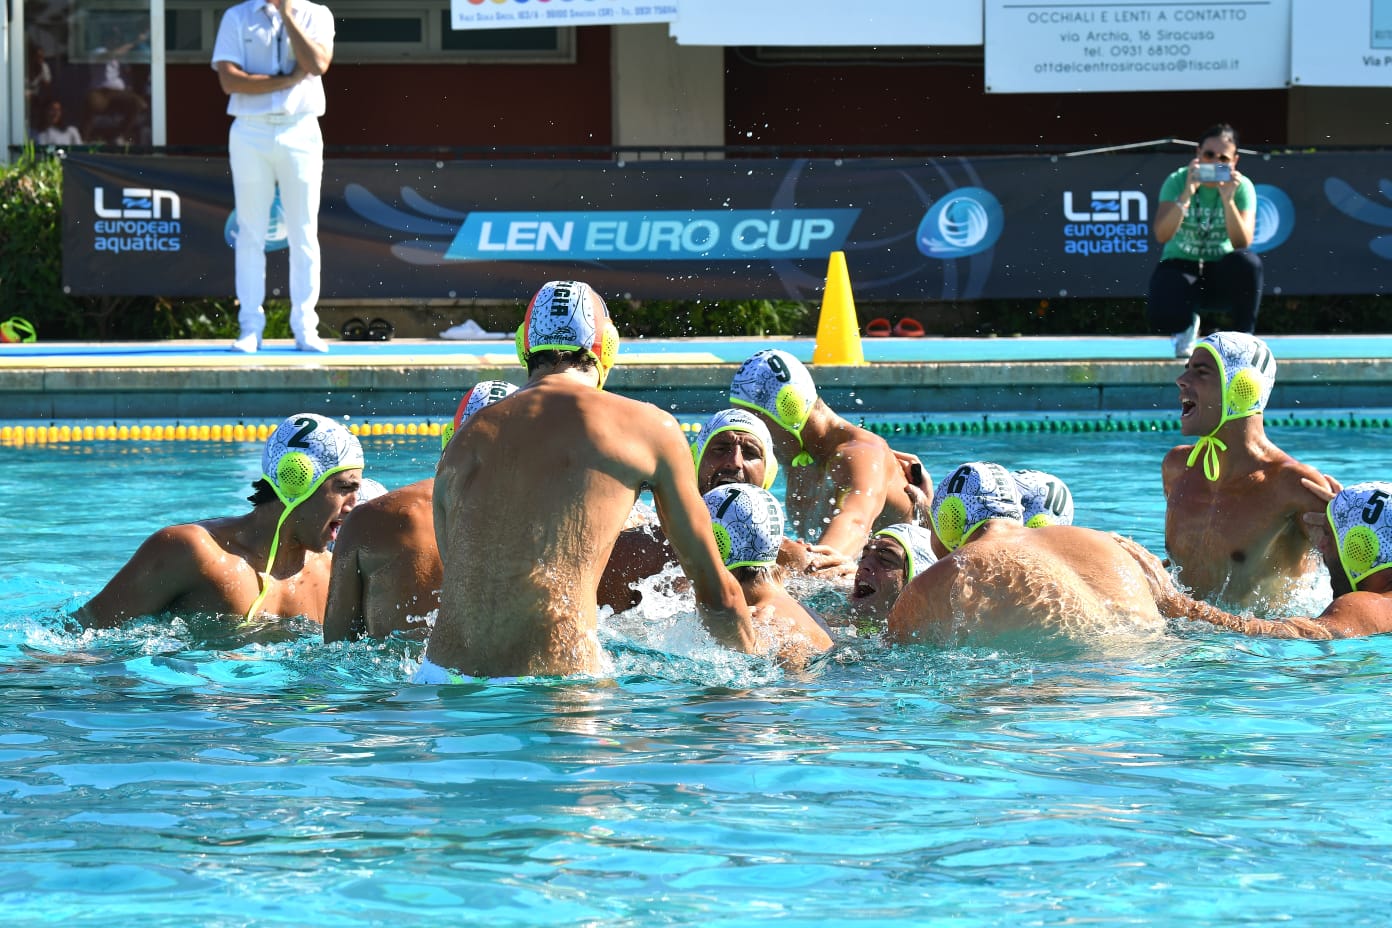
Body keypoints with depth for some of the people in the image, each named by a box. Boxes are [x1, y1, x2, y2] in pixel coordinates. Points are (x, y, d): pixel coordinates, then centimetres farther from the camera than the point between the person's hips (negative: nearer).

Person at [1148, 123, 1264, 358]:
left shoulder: (1242, 187, -9)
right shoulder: (1177, 181, -11)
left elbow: (1242, 244, -22)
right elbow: (1162, 235, -25)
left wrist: (1228, 199, -33)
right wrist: (1187, 193, -35)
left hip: (1222, 272, 1)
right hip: (1180, 266, -1)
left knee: (1248, 261, -35)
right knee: (1162, 317, -32)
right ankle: (1185, 327, 11)